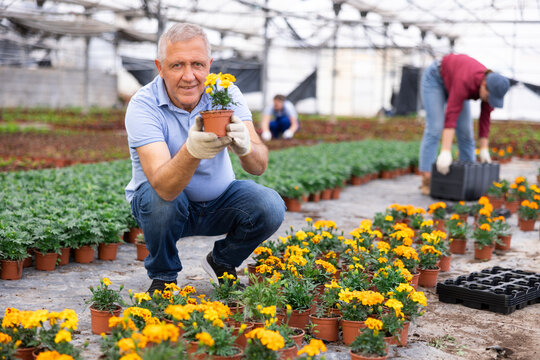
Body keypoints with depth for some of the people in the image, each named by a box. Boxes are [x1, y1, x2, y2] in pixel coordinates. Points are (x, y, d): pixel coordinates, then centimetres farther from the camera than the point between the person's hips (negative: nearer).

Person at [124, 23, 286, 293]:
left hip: (219, 201, 3)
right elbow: (164, 187, -38)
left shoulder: (226, 93, -15)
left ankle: (221, 262, 8)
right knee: (162, 200, -35)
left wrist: (245, 147, -50)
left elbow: (259, 166, -27)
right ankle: (162, 276, -4)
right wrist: (191, 151, -59)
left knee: (270, 207, -23)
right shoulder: (143, 106, -25)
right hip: (161, 200, -2)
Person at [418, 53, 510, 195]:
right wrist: (446, 152, -53)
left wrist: (484, 149, -15)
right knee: (435, 128, -18)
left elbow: (485, 119, -13)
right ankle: (426, 182, -19)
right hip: (435, 78, -6)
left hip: (452, 83, 6)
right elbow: (450, 117, -48)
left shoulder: (492, 87, -22)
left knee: (465, 131, -3)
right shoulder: (465, 82, -42)